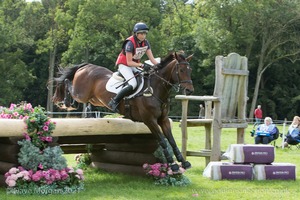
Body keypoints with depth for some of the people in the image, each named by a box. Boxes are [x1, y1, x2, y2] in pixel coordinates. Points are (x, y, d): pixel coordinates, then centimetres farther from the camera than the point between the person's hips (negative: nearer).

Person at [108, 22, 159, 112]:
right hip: (124, 65, -8)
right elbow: (129, 62, -23)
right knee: (133, 84, -27)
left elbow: (151, 58, -3)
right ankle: (114, 102, -21)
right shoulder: (130, 43, -24)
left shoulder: (145, 43, -2)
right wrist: (140, 65, -35)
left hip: (134, 65, 8)